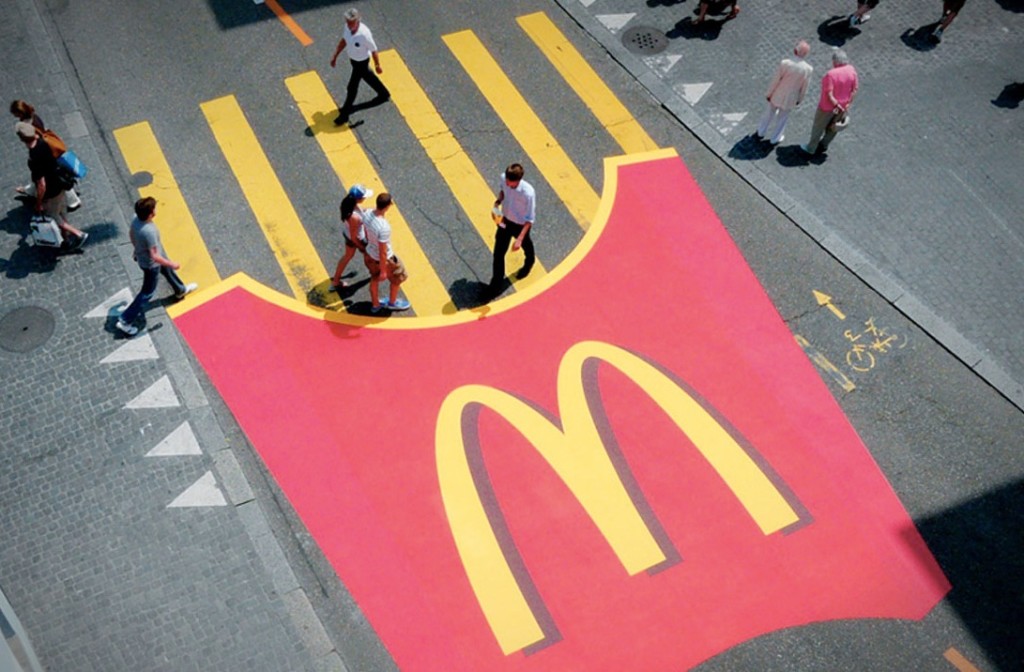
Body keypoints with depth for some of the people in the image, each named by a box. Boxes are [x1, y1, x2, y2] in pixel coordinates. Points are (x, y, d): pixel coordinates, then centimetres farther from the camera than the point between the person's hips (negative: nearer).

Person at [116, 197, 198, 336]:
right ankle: (125, 321, 18)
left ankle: (180, 290, 62)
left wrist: (137, 248, 23)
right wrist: (172, 264, -20)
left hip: (141, 255, 8)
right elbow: (155, 257, -34)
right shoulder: (149, 231, -42)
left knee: (167, 270, 33)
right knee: (147, 292, 10)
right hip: (151, 264, -8)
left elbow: (131, 234, 4)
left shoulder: (136, 219, -17)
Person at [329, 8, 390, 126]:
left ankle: (344, 114, 20)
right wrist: (335, 56, 6)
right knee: (367, 76, 30)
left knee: (352, 87, 3)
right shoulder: (348, 27, -17)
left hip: (361, 62, -8)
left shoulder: (364, 34, -37)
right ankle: (384, 94, 55)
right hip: (352, 59, 8)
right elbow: (343, 41, 2)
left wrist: (377, 66, -11)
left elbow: (374, 51, -23)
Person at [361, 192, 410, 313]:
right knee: (398, 278, 23)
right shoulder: (384, 227, -41)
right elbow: (383, 252, -29)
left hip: (369, 254, 7)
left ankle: (375, 305, 51)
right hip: (383, 259, -7)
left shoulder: (367, 214, -19)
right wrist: (383, 271, -15)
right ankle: (392, 302, 47)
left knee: (374, 279, 30)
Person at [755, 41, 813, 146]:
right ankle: (775, 138, 42)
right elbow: (804, 87, -10)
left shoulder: (785, 63, -28)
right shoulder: (808, 69, -24)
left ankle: (761, 132, 47)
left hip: (777, 94, 0)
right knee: (782, 118, 23)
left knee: (769, 113, 26)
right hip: (790, 98, 0)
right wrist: (799, 99, 10)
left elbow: (775, 80, -17)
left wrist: (769, 93, -1)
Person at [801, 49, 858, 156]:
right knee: (833, 126, 27)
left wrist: (837, 105, -18)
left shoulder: (831, 74, -29)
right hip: (843, 106, 6)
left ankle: (811, 148, 33)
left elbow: (829, 94, -29)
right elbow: (854, 90, -6)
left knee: (818, 127, 16)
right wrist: (848, 104, -2)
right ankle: (824, 144, 47)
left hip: (828, 107, -6)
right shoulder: (851, 70, -11)